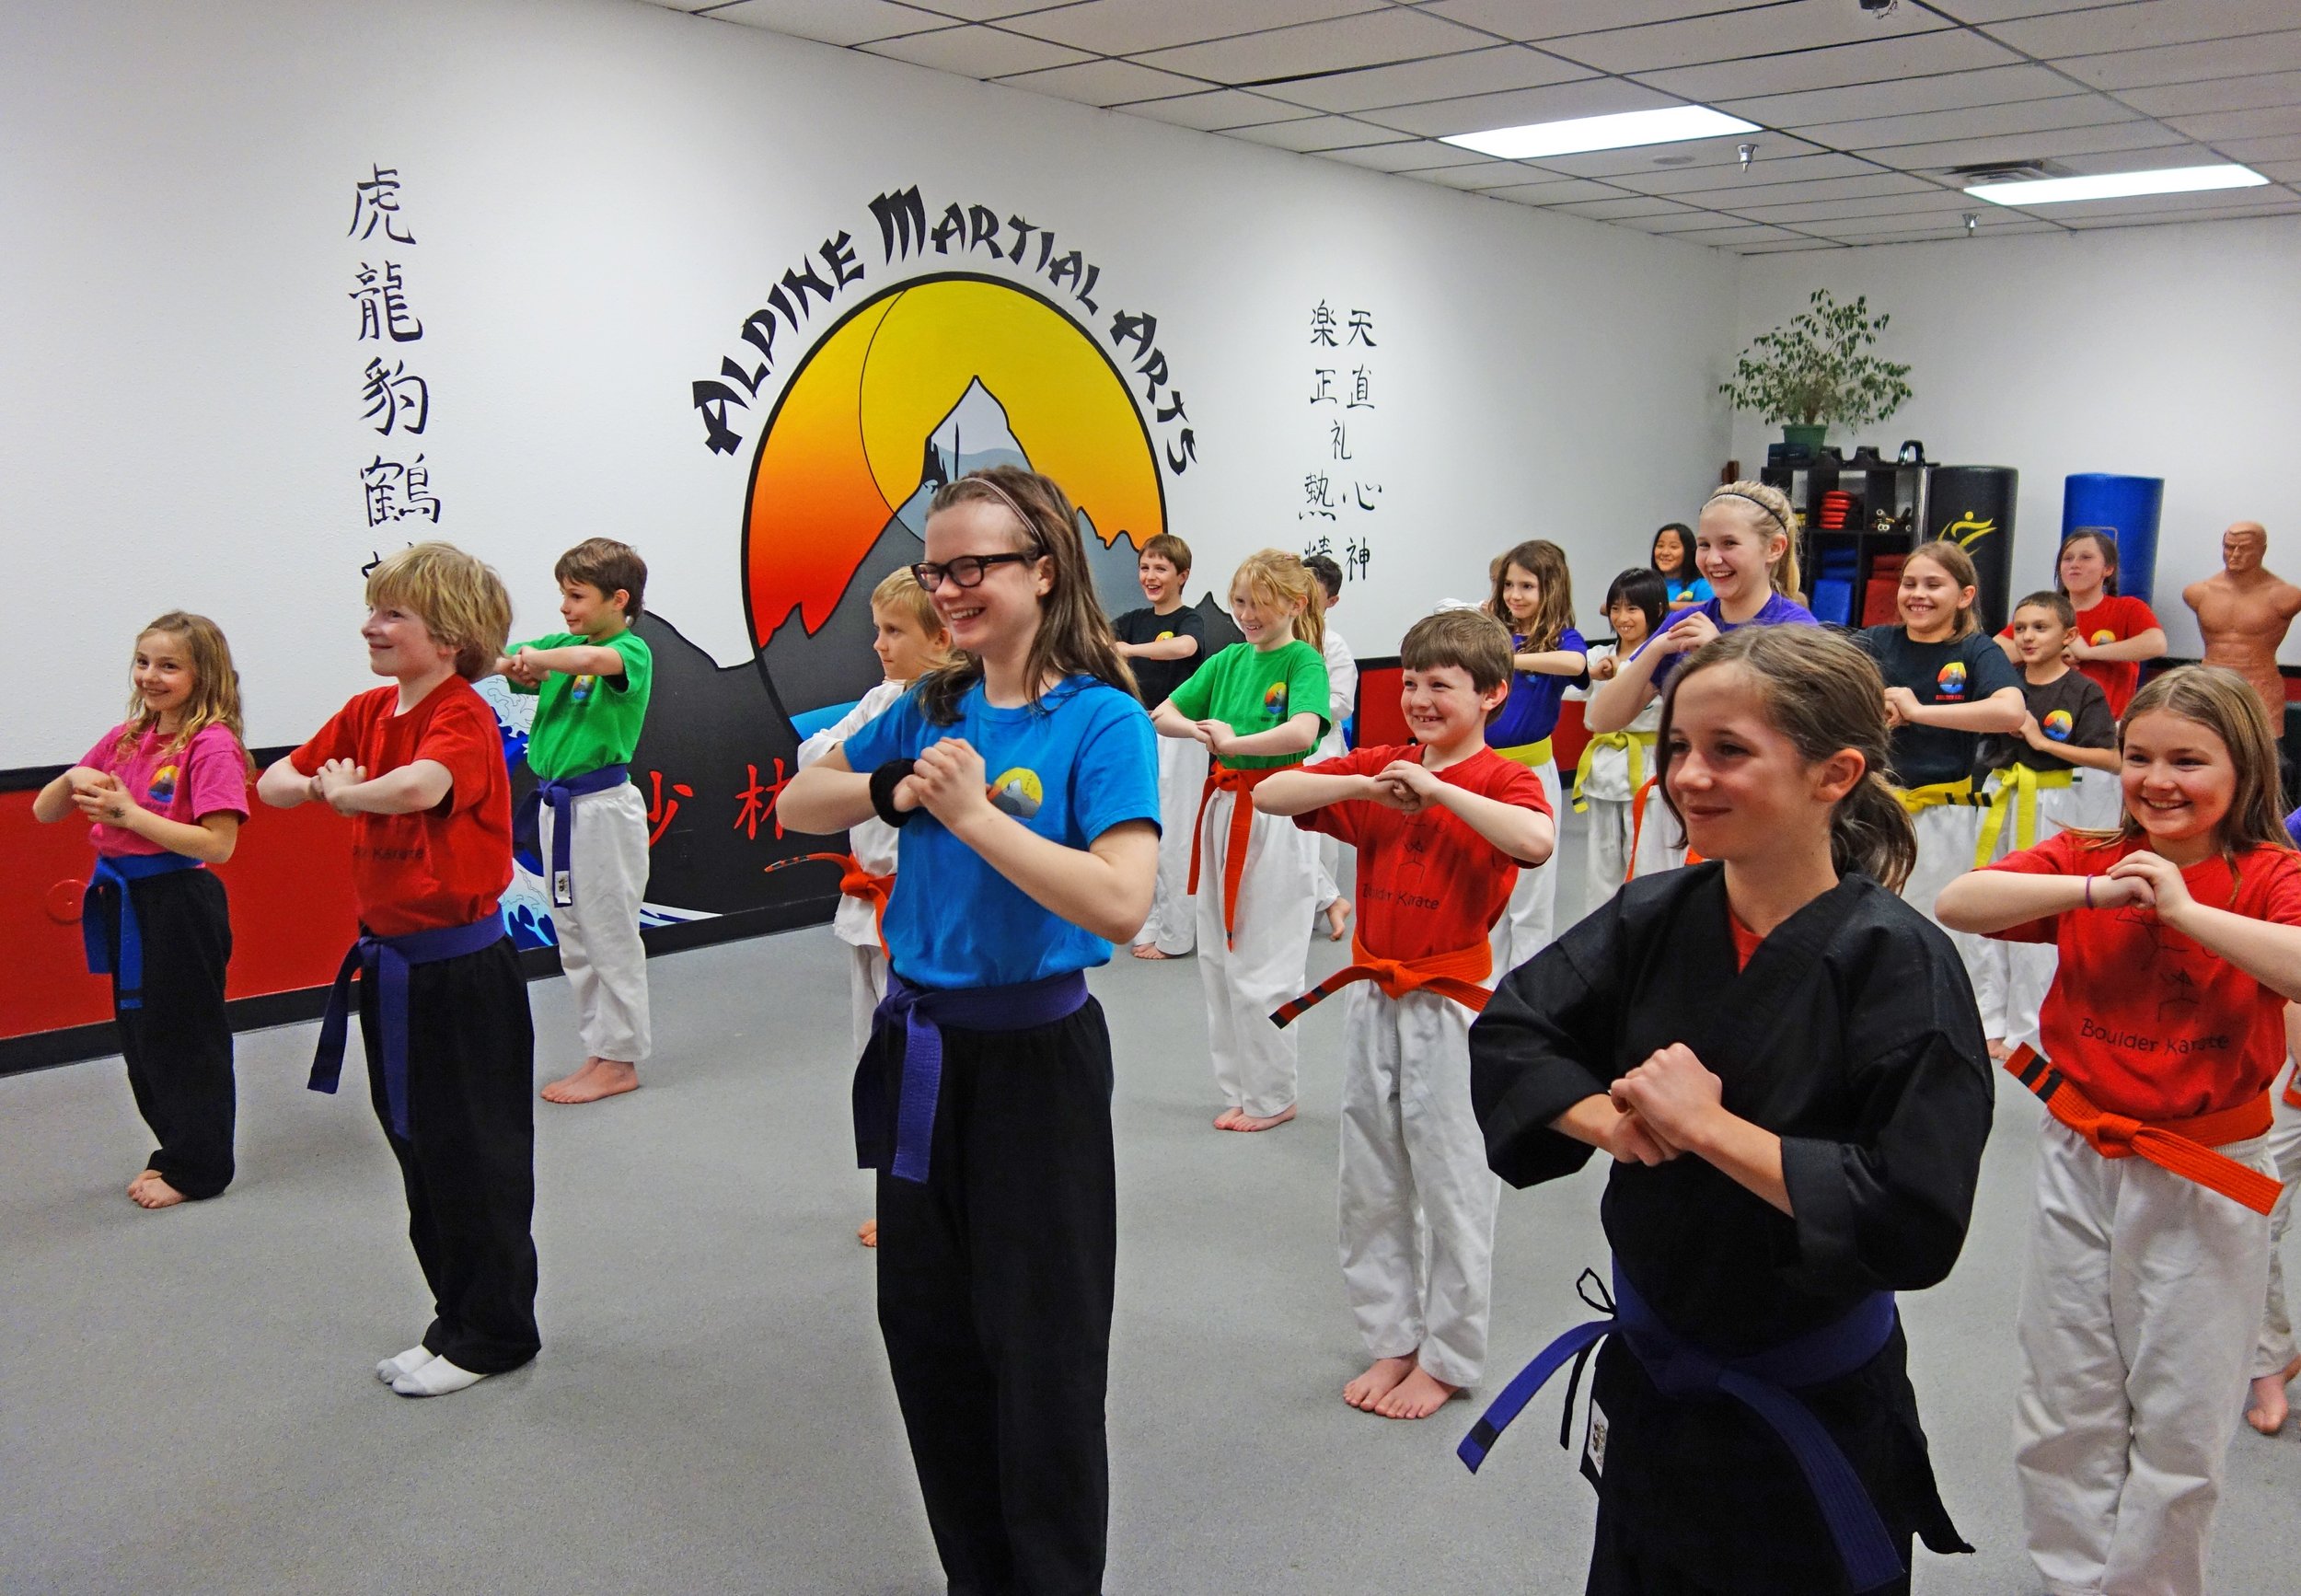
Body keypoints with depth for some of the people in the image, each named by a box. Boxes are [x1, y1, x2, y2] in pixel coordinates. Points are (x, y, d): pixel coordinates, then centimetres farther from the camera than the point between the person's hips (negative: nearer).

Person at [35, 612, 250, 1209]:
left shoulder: (212, 743, -14)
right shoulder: (123, 739, 8)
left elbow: (218, 844, -21)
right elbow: (43, 812, 12)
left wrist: (129, 813, -21)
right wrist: (74, 780, -9)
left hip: (181, 906, -8)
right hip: (124, 903, 8)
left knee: (186, 1037, 3)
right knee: (140, 1033, 16)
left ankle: (197, 1166, 18)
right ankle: (175, 1150, 32)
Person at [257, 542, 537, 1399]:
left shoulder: (465, 717, -18)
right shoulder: (368, 712, 7)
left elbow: (420, 785, -39)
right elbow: (273, 784, 12)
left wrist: (343, 791, -20)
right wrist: (319, 785, -10)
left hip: (460, 969, -8)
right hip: (392, 965, 9)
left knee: (474, 1156, 3)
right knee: (419, 1149, 18)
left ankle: (491, 1333, 19)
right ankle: (458, 1317, 34)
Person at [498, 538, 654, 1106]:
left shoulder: (632, 651, -13)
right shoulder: (560, 647, 11)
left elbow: (590, 659, -35)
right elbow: (500, 662, 2)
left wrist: (532, 657, -21)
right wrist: (512, 664, -19)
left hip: (604, 809, -8)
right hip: (557, 808, 8)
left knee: (610, 939, 1)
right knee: (574, 941, 16)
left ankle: (620, 1062, 13)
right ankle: (600, 1050, 28)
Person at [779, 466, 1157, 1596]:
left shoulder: (1101, 720, -15)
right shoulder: (930, 707, 4)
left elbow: (1120, 904, -26)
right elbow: (796, 805, 10)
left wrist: (975, 814, -26)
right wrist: (897, 791, -8)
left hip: (1035, 1059, -6)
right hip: (919, 1050, 7)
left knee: (1040, 1361, 6)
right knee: (928, 1337, 17)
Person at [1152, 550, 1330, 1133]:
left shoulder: (1303, 661, -10)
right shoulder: (1228, 660, 9)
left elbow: (1303, 731, -29)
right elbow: (1161, 715, 9)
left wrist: (1231, 741, -24)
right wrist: (1196, 728, -11)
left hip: (1276, 817, -7)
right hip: (1222, 810, 7)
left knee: (1261, 969, 0)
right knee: (1217, 959, 13)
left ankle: (1271, 1098, 16)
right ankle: (1239, 1089, 27)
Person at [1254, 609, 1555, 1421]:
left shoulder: (1501, 779, -9)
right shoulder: (1377, 766, 6)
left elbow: (1536, 840, -32)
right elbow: (1269, 794, -2)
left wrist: (1437, 788, -27)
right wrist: (1364, 786, -14)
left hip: (1452, 1006, -5)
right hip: (1372, 1000, 6)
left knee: (1453, 1189, 6)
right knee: (1371, 1186, 15)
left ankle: (1447, 1357, 23)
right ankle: (1392, 1340, 31)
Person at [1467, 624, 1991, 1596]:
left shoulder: (1898, 964, -21)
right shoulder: (1653, 920, -6)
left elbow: (1916, 1222, -26)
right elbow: (1505, 1035, -2)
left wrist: (1706, 1125, -25)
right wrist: (1610, 1118, -20)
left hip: (1816, 1420, -5)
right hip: (1649, 1385, 5)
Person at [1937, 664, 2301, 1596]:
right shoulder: (2090, 860, -1)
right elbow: (1956, 903, -15)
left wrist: (2187, 909, -28)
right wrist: (2095, 891, -21)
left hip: (2205, 1176, -2)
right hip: (2079, 1160, 3)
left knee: (2178, 1431, 9)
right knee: (2063, 1413, 14)